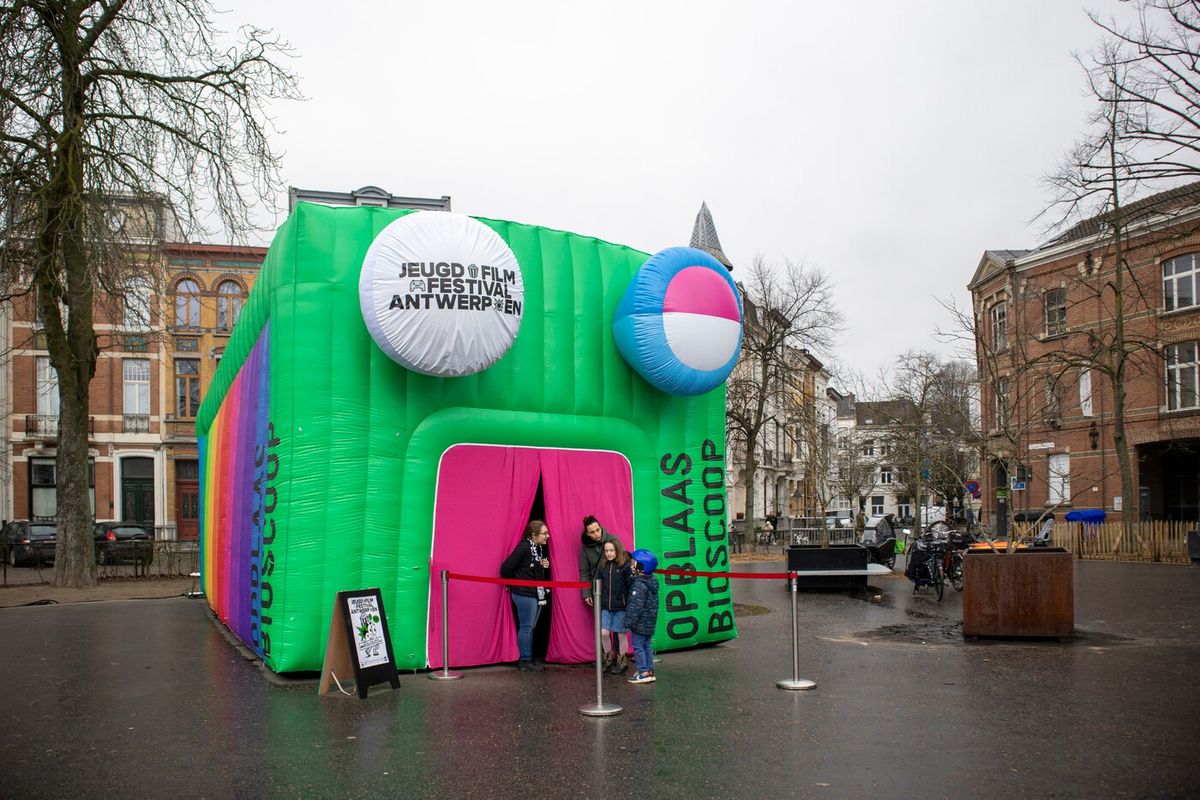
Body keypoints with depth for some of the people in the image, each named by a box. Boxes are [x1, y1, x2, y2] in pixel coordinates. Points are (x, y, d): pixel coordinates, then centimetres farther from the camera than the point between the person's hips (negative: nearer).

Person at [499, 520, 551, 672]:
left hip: (537, 594, 8)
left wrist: (546, 565, -1)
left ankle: (528, 658, 22)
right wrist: (510, 585, -4)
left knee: (530, 627, 14)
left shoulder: (542, 548, 8)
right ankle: (524, 661, 7)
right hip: (524, 594, -8)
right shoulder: (524, 547, -18)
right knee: (526, 627, -2)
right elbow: (506, 567, -19)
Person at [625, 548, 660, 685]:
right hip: (649, 622, 9)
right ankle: (649, 670, 20)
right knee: (647, 645, 16)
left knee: (638, 646, -2)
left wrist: (630, 621, -17)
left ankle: (643, 673, -1)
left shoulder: (639, 584, -22)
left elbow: (636, 606, -23)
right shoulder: (652, 581, 7)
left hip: (640, 622, -9)